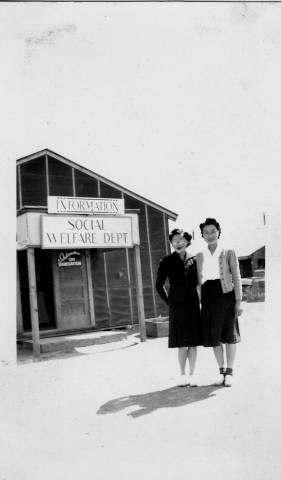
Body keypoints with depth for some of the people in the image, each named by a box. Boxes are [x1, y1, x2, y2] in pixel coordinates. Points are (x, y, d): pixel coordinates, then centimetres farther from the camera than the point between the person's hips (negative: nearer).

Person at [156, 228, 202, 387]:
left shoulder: (194, 260, 4)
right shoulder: (167, 262, -1)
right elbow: (159, 285, 7)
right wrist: (169, 301, 4)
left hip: (193, 304, 2)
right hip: (177, 306, -2)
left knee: (193, 342, 5)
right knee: (182, 343, 2)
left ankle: (192, 374, 17)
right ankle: (182, 374, 17)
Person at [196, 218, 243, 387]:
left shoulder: (229, 252, 0)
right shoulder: (200, 256, 9)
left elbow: (236, 278, -2)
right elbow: (199, 280, 12)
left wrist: (238, 301, -8)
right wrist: (199, 302, 6)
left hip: (226, 295, -3)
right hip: (208, 297, 3)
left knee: (229, 334, 4)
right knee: (214, 336, 7)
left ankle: (230, 371, 17)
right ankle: (221, 370, 22)